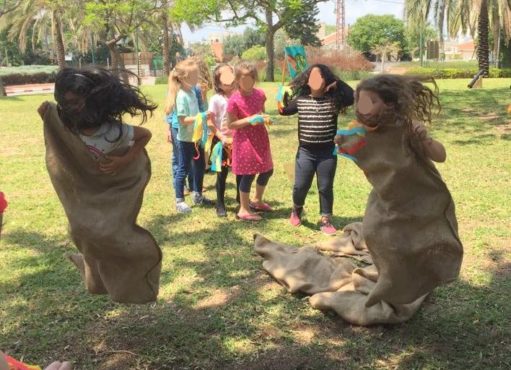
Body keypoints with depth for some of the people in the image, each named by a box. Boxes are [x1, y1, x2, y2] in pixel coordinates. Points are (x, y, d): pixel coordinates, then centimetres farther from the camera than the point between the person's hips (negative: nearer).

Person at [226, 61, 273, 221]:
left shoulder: (260, 94, 2)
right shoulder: (234, 100, -16)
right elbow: (230, 124, -14)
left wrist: (264, 118, -5)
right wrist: (250, 120, -22)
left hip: (260, 137, 7)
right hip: (244, 139, -7)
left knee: (267, 170, 15)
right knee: (248, 174, -3)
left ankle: (257, 201, 36)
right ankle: (243, 210, 12)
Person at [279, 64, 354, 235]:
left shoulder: (334, 99, -3)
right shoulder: (300, 99, 3)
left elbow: (353, 98, -16)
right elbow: (284, 111, 13)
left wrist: (338, 83, -13)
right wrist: (283, 95, -3)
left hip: (327, 153, -1)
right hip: (305, 152, 1)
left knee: (325, 188, 7)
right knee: (300, 186, 6)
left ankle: (325, 220, 20)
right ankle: (297, 210, 36)